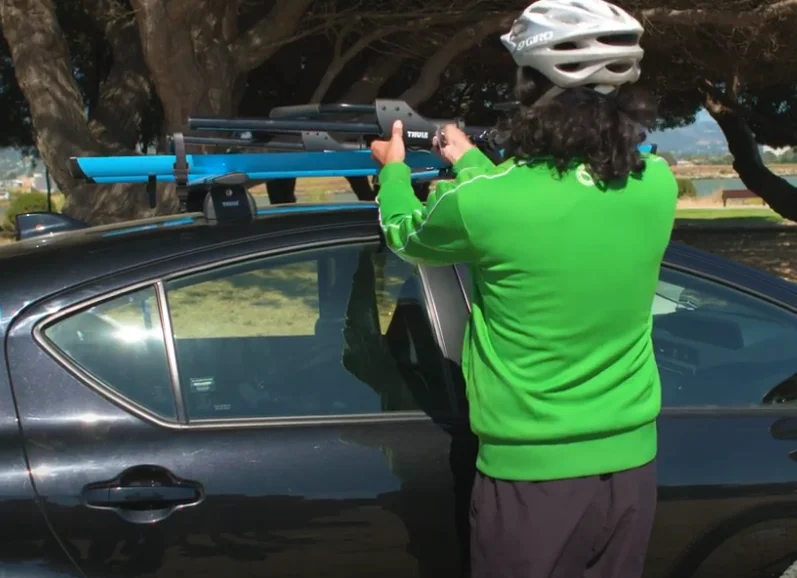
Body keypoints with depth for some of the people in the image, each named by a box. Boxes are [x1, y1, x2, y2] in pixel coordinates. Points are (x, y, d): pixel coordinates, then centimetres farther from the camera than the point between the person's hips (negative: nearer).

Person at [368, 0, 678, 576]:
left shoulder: (479, 203, -20)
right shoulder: (658, 186, -6)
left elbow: (407, 235, 4)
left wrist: (393, 169, 24)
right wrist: (470, 161, 27)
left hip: (530, 475, -4)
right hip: (631, 465, 5)